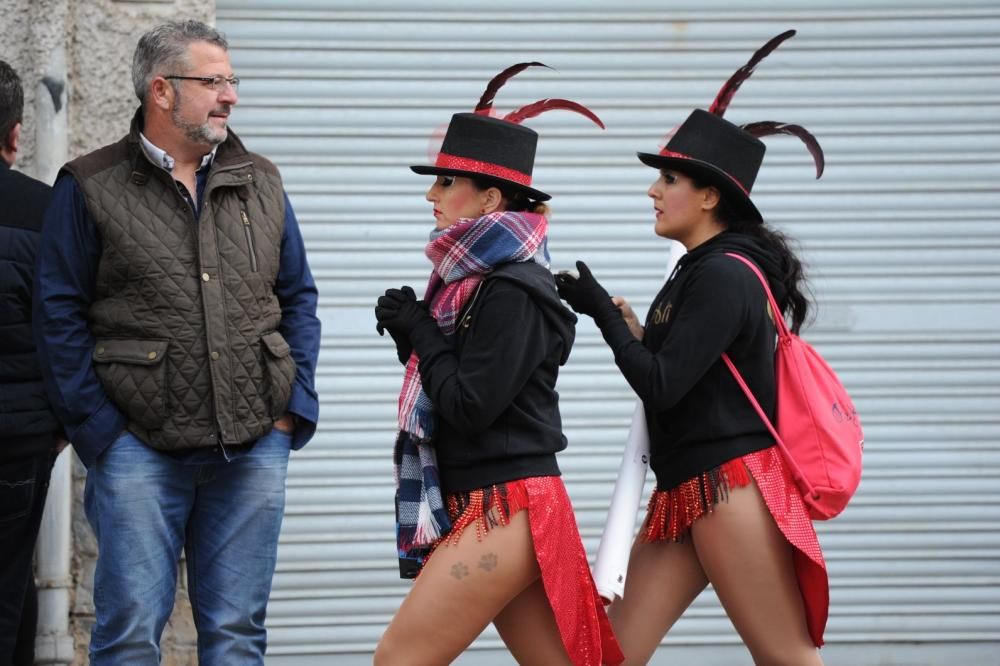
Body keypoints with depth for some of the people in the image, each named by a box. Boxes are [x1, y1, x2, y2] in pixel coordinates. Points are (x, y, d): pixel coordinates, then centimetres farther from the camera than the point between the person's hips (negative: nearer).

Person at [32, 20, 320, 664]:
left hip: (254, 445, 4)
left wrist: (296, 406, 4)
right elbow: (61, 316, -1)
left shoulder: (261, 184, 12)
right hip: (141, 449, -4)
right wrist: (98, 429, -8)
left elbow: (299, 299, 16)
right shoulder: (90, 188, 0)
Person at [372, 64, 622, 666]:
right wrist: (413, 332, 0)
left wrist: (420, 333, -6)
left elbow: (469, 406, -19)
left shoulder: (511, 291, -15)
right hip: (482, 503, 9)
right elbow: (453, 387, 16)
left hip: (506, 506, -9)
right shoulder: (474, 280, 13)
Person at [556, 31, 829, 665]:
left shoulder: (723, 276, -13)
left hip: (731, 488, -10)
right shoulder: (699, 271, 16)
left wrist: (602, 310, -8)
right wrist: (636, 332, 9)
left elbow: (661, 387, -17)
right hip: (688, 493, 10)